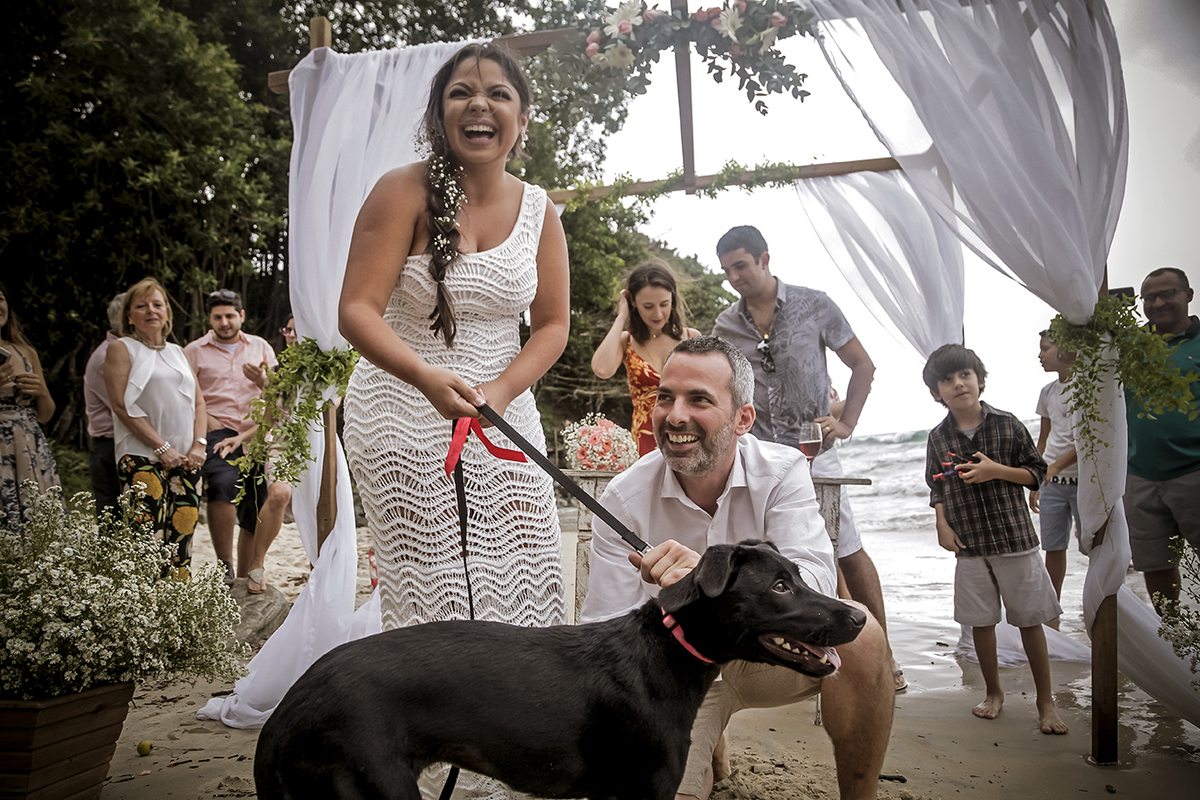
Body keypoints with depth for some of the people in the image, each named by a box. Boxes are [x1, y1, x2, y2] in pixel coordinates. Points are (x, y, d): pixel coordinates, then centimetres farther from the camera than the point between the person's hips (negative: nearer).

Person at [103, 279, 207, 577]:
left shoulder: (178, 352, 20)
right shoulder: (121, 348, 4)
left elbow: (198, 401, 18)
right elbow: (122, 405, -7)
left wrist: (198, 445, 1)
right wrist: (162, 447, -12)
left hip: (186, 459, 5)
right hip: (143, 457, -5)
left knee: (183, 530, 1)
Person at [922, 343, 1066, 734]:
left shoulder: (1006, 424, -3)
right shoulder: (938, 438, 3)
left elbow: (1037, 472, 0)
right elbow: (937, 487, 12)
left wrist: (996, 470, -14)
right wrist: (942, 524, 0)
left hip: (1015, 538, -2)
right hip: (969, 544, 2)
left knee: (1030, 620, 4)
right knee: (981, 621, 9)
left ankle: (1046, 701, 17)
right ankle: (993, 693, 28)